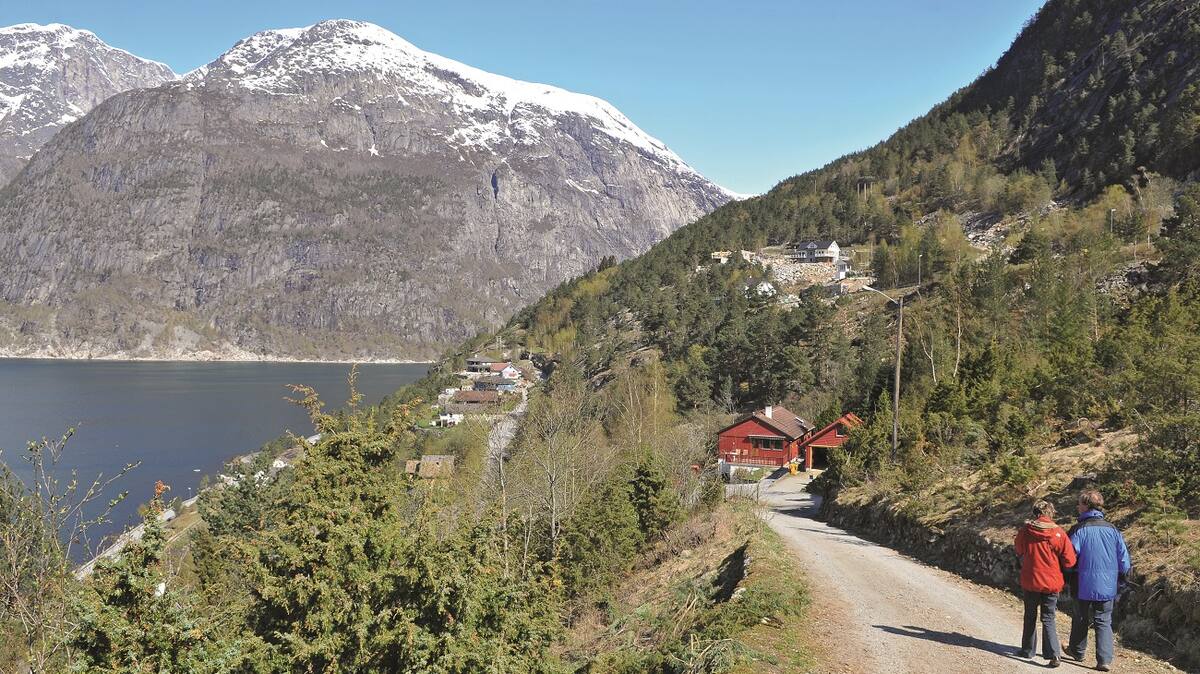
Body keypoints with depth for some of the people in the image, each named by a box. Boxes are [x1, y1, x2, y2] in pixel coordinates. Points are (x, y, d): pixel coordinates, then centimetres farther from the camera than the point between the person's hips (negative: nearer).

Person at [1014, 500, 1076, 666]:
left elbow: (1018, 551, 11)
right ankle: (1054, 653, -5)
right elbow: (1069, 561, -7)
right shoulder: (1059, 533, -11)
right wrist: (1056, 566, 11)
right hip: (1052, 583, -1)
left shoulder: (1025, 530, -7)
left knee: (1030, 616, 18)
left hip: (1029, 581, 1)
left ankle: (1028, 649, 26)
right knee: (1049, 619, 7)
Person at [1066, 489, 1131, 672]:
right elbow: (1124, 559, 4)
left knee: (1081, 619, 15)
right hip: (1108, 586, 3)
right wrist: (1120, 583, 15)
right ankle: (1105, 659, -2)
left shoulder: (1079, 529, -12)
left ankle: (1077, 651, 31)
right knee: (1104, 622, 8)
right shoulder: (1112, 529, 0)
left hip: (1084, 585, -3)